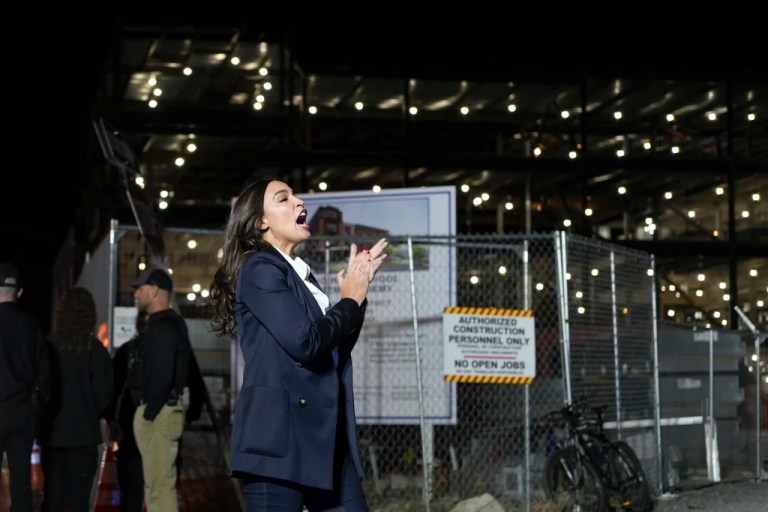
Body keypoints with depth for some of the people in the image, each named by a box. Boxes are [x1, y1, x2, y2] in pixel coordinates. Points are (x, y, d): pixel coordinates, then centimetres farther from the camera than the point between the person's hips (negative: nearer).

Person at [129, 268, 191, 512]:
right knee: (157, 483, 14)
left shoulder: (162, 327, -14)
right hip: (160, 411, 11)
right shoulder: (171, 324, 19)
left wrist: (149, 413, -18)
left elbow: (161, 375, -22)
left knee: (160, 484, -10)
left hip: (159, 413, -11)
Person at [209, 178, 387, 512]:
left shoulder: (300, 275, 20)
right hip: (279, 437, -9)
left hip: (325, 437, 9)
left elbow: (336, 349, 22)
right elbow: (305, 342, -18)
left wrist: (357, 288, 12)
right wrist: (352, 301, -2)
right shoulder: (260, 268, -6)